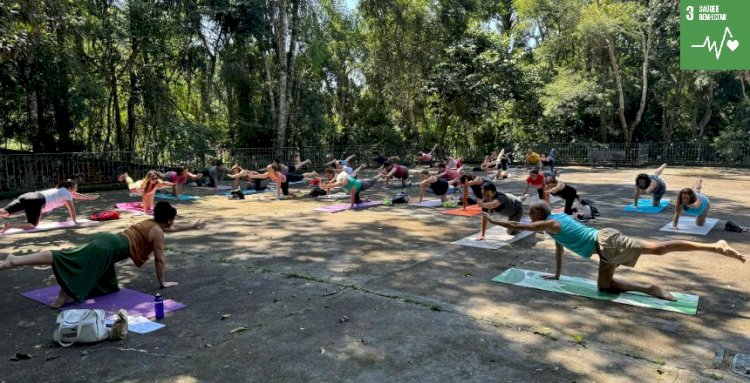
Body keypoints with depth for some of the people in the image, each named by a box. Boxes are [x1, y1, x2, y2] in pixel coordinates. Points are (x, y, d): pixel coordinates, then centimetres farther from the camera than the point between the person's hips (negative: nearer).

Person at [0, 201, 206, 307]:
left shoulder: (150, 223, 28)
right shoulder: (157, 232, 1)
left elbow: (171, 229, 46)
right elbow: (160, 259, 3)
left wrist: (193, 226, 55)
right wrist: (162, 282, 14)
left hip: (105, 239, 9)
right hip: (108, 247, -9)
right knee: (61, 258, -16)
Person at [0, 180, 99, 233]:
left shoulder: (62, 190, 34)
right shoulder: (66, 193, 9)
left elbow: (76, 195, 48)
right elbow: (72, 209, 11)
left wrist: (91, 197, 59)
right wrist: (75, 221, 23)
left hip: (27, 196, 8)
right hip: (37, 202, -8)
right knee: (32, 225, -4)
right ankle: (9, 225, -25)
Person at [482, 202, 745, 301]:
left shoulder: (548, 224, -6)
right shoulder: (557, 218, 22)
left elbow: (517, 226, -6)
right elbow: (559, 248, 29)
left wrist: (493, 221, 6)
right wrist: (556, 275, 34)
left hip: (606, 242, -9)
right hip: (605, 243, 9)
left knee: (658, 248, -11)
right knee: (604, 286, 12)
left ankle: (715, 247, -10)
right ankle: (650, 289, 4)